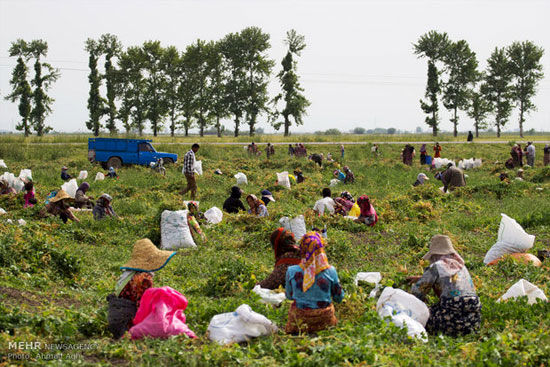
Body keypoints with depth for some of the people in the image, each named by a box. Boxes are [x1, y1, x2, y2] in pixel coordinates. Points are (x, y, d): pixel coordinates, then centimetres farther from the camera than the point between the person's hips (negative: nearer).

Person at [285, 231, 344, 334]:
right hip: (325, 317, 0)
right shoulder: (330, 271, -14)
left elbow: (289, 296, 3)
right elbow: (339, 298, -1)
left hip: (299, 319, 0)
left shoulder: (292, 271, -14)